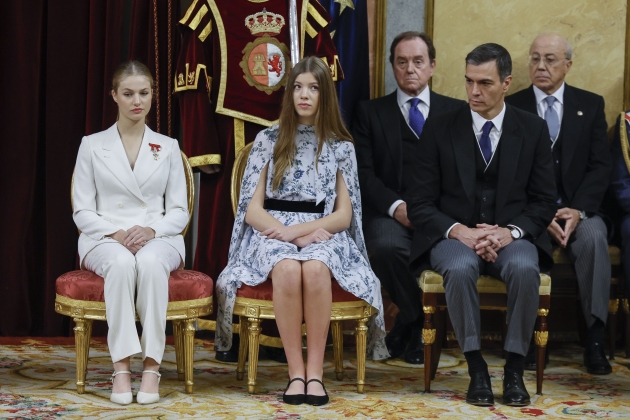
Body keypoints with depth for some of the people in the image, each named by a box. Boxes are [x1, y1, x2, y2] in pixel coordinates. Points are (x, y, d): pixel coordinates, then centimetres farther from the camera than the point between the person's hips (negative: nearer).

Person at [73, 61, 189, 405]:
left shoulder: (167, 147, 13)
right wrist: (116, 234, -15)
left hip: (158, 239, 1)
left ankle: (152, 366, -36)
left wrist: (151, 229, -13)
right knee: (121, 263, -38)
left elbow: (179, 211, 8)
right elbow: (82, 212, 4)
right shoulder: (92, 145, 9)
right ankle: (121, 366, -37)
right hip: (105, 239, -1)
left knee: (150, 262, -37)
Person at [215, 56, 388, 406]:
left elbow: (344, 216, 3)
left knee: (315, 269, -36)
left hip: (322, 235, 0)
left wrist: (301, 230, -13)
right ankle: (296, 372, -30)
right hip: (273, 233, 0)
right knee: (287, 269, -36)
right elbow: (253, 209, 3)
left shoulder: (341, 146, 10)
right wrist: (288, 234, -14)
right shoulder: (268, 140, 9)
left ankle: (315, 372, -30)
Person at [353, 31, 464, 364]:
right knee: (387, 248, -36)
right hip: (390, 212, 0)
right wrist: (396, 206, -14)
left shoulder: (456, 112, 17)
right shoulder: (370, 112, 16)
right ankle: (418, 320, -6)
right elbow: (364, 173, 4)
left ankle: (409, 325, -7)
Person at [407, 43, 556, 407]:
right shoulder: (440, 128, 3)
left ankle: (515, 369, -18)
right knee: (460, 268, -35)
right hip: (454, 235, 0)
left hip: (511, 236, 1)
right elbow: (420, 204, 1)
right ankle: (476, 369, -21)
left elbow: (544, 202, 5)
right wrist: (458, 230, -18)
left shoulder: (533, 130, 5)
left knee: (525, 268, -34)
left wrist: (510, 231, -15)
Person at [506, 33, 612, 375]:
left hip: (578, 208, 1)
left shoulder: (591, 105, 11)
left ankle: (596, 339, -27)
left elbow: (601, 166, 3)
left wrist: (578, 210, -14)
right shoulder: (512, 107, 6)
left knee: (594, 237, -33)